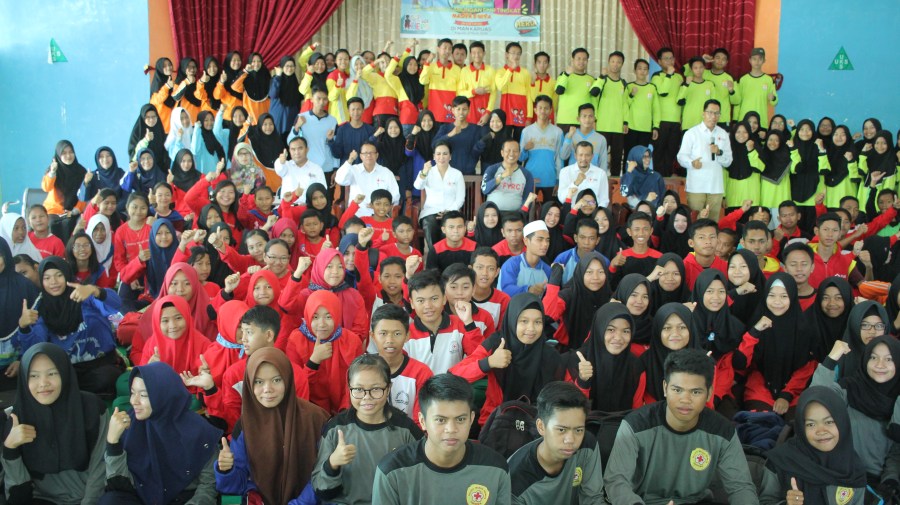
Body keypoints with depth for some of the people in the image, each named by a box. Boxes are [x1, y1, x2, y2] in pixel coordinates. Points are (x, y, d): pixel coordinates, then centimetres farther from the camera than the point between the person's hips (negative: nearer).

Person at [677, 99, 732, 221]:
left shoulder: (723, 135, 15)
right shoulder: (692, 133, 4)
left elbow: (728, 161, 12)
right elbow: (681, 156, -2)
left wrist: (719, 152, -9)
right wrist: (692, 163, -23)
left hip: (716, 186, 3)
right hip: (696, 185, -3)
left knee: (713, 221, 2)